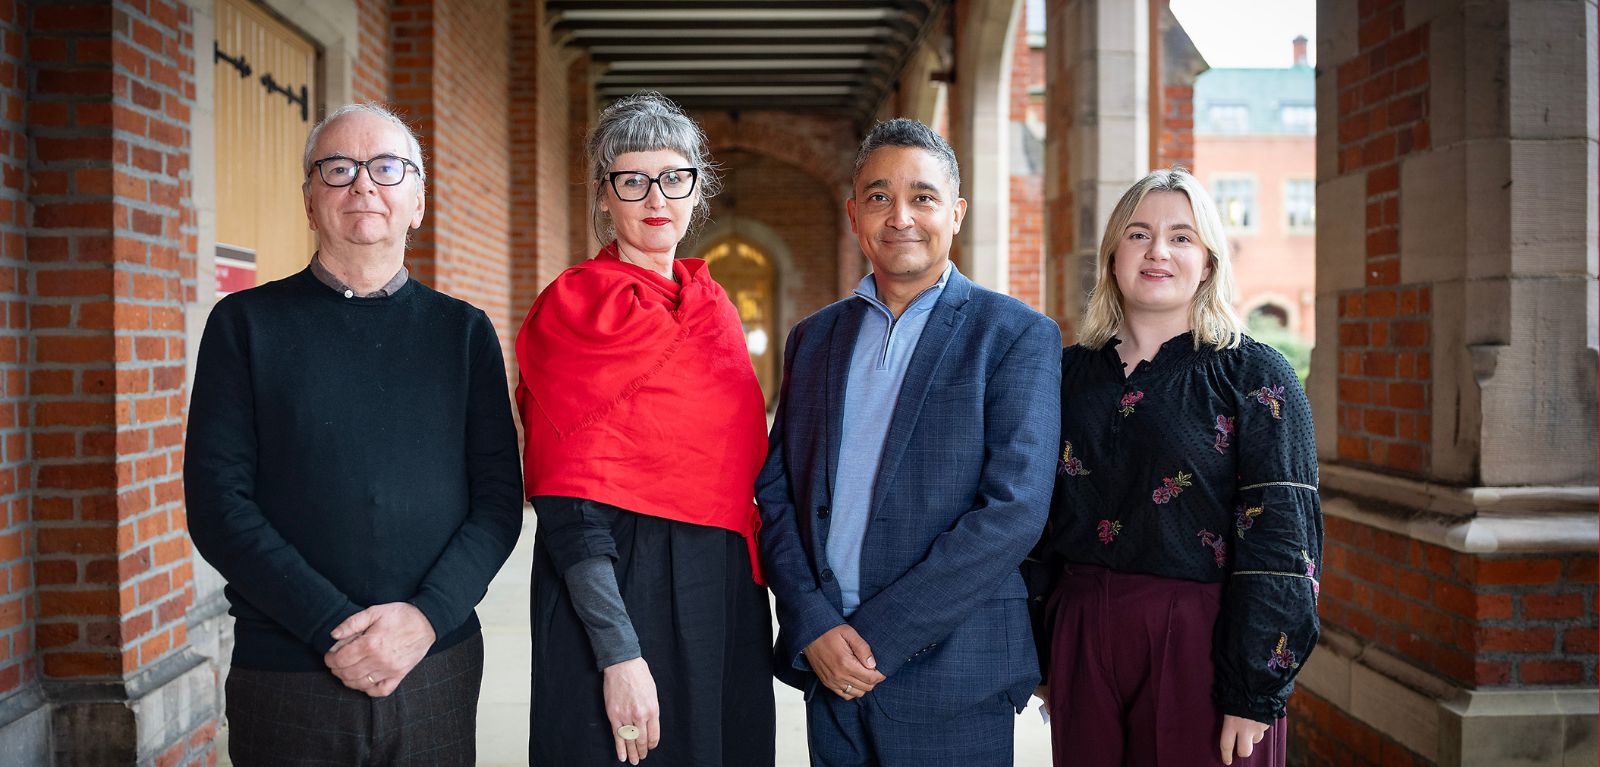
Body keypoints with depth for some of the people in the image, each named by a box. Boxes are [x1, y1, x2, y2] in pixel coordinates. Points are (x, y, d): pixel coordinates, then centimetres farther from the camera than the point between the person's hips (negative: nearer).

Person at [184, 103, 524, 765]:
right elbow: (217, 500, -4)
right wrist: (332, 628, -13)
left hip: (439, 667, 1)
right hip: (284, 674, -1)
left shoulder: (463, 331, 7)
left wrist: (427, 616, -13)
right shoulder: (246, 324, 3)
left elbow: (499, 498, 2)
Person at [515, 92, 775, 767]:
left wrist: (752, 580, 9)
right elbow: (567, 506, -15)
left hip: (725, 587, 7)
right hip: (617, 589, -6)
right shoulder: (574, 309, -9)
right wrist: (620, 654, -21)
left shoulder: (712, 306, 11)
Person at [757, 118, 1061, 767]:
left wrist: (879, 636, -14)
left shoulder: (1017, 336, -4)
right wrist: (814, 626, -8)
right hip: (827, 667, 4)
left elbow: (1014, 509, -13)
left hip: (952, 676, -4)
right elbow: (775, 492, 8)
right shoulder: (814, 338, 11)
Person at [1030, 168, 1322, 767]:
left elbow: (1280, 537, -9)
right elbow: (1041, 520, 11)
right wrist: (1042, 659, 9)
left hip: (1201, 647, -3)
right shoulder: (1072, 372, 7)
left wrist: (1254, 693, -14)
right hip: (1083, 642, 4)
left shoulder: (1257, 376, -5)